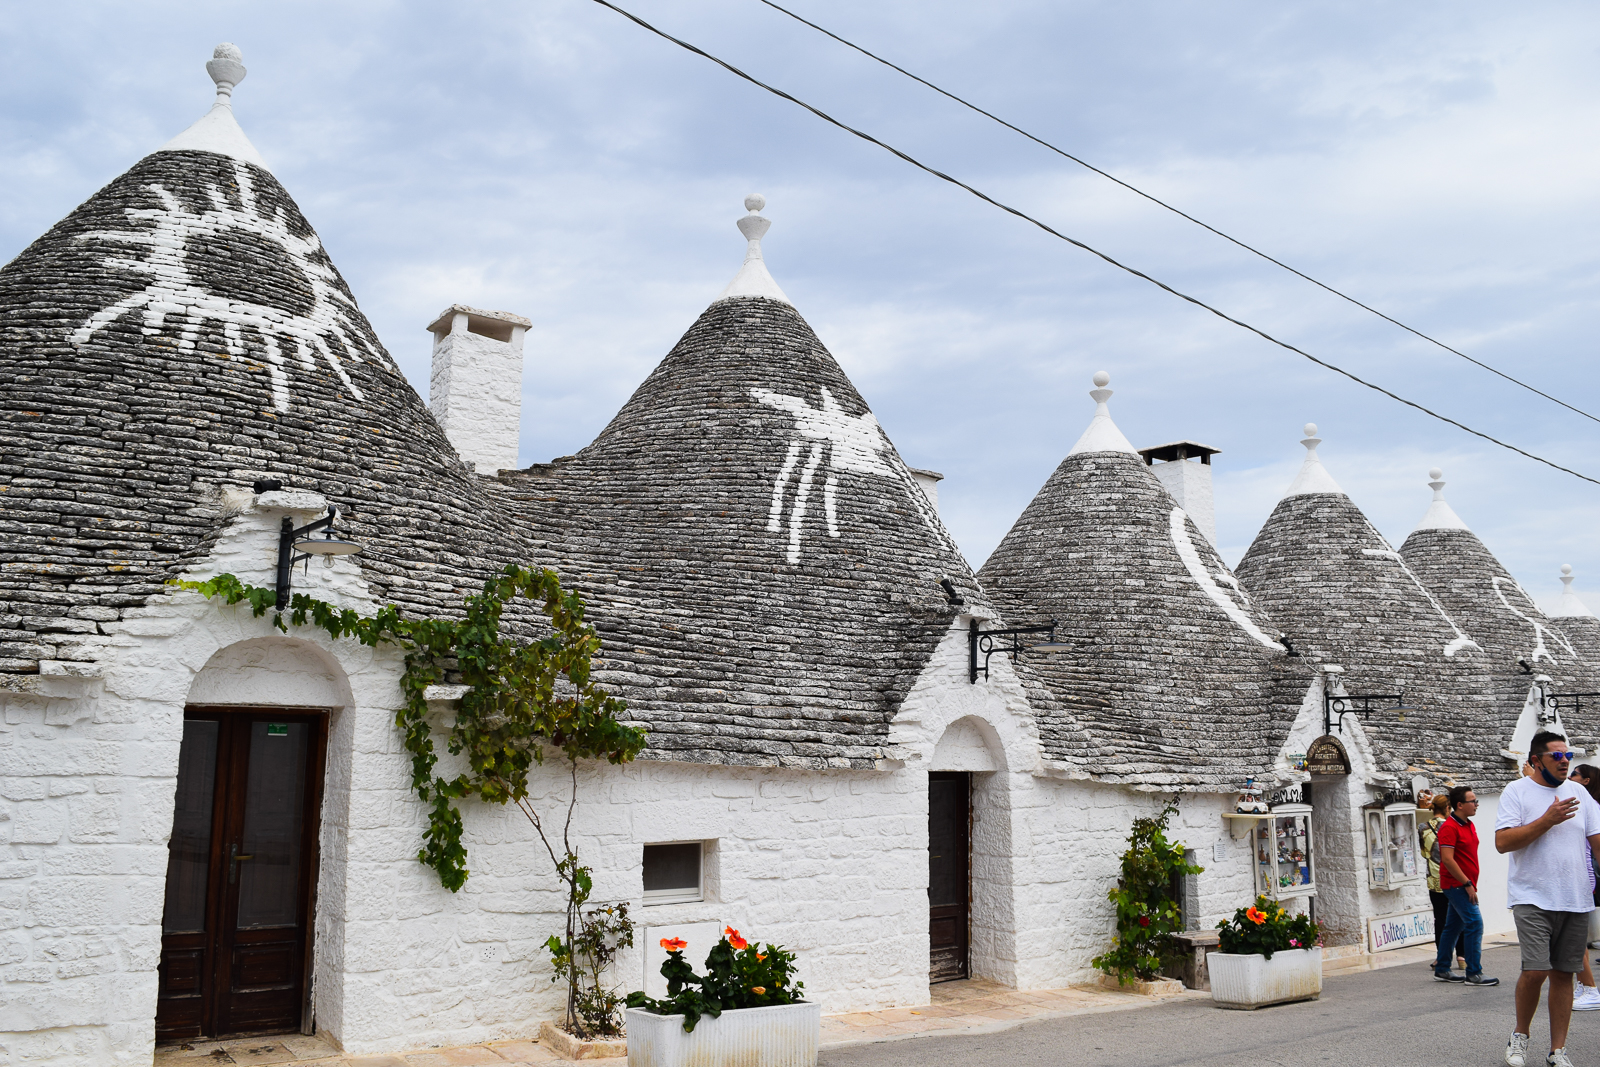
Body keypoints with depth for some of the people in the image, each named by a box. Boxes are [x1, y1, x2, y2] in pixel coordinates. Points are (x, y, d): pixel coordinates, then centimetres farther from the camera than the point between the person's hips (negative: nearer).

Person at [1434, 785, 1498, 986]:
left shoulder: (1469, 825, 14)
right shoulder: (1449, 827, -16)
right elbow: (1447, 859, -22)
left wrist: (1471, 883, 18)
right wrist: (1467, 884, -21)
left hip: (1464, 884, 9)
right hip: (1456, 884, -9)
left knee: (1454, 926, 12)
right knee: (1474, 923, -13)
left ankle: (1441, 969, 18)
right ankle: (1474, 973, -9)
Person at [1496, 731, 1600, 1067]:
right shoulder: (1516, 791, -3)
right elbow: (1502, 842, -11)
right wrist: (1547, 820, -16)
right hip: (1533, 899, -4)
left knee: (1563, 974, 6)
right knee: (1536, 970, -13)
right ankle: (1520, 1034, 10)